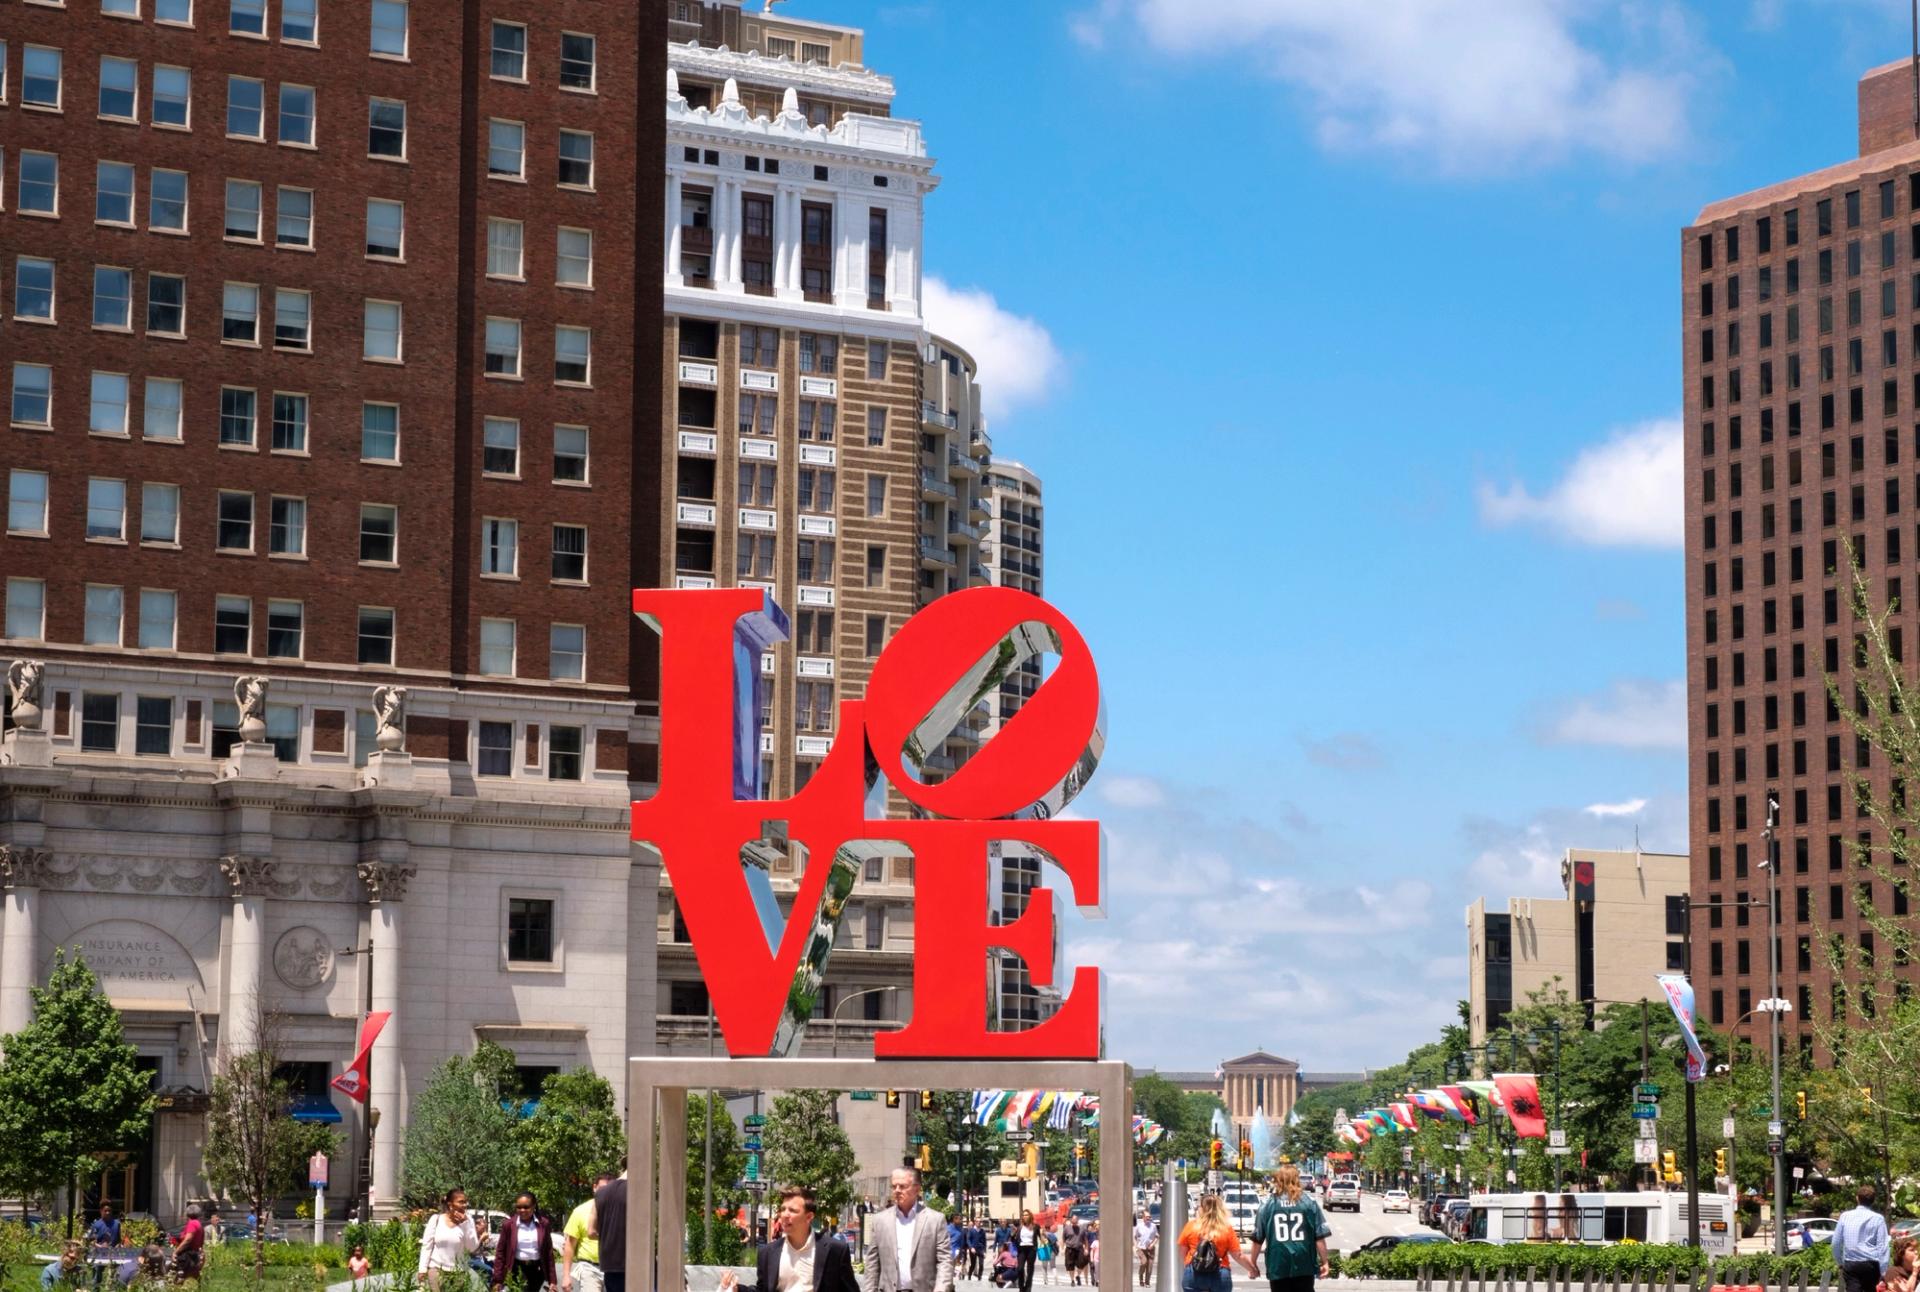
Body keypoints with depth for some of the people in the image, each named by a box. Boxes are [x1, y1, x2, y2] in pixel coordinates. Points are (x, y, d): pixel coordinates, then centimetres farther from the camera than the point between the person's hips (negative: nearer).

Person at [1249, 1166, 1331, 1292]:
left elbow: (1258, 1237, 1)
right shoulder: (1309, 1202, 1)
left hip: (1278, 1264, 0)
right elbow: (1320, 1236, -3)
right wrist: (1324, 1261, 4)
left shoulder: (1268, 1203, 0)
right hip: (1304, 1263, 0)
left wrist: (1253, 1262, 11)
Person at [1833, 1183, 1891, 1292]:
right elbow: (1882, 1246, -7)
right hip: (1870, 1265, 0)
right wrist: (1883, 1272, -4)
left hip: (1850, 1265, 1)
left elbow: (1836, 1242, 9)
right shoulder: (1878, 1219, -3)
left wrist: (1839, 1262, 24)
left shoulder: (1845, 1216, 4)